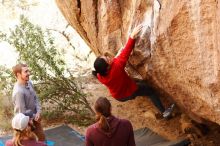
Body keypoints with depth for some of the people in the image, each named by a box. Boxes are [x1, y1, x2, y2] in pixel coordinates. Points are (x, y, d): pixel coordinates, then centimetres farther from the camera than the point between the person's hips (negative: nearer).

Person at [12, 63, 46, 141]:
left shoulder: (29, 83, -8)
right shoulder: (18, 91, -33)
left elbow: (35, 98, 3)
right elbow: (23, 112, -28)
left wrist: (38, 112, -11)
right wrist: (34, 116, -12)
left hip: (34, 116, 7)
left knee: (42, 137, 23)